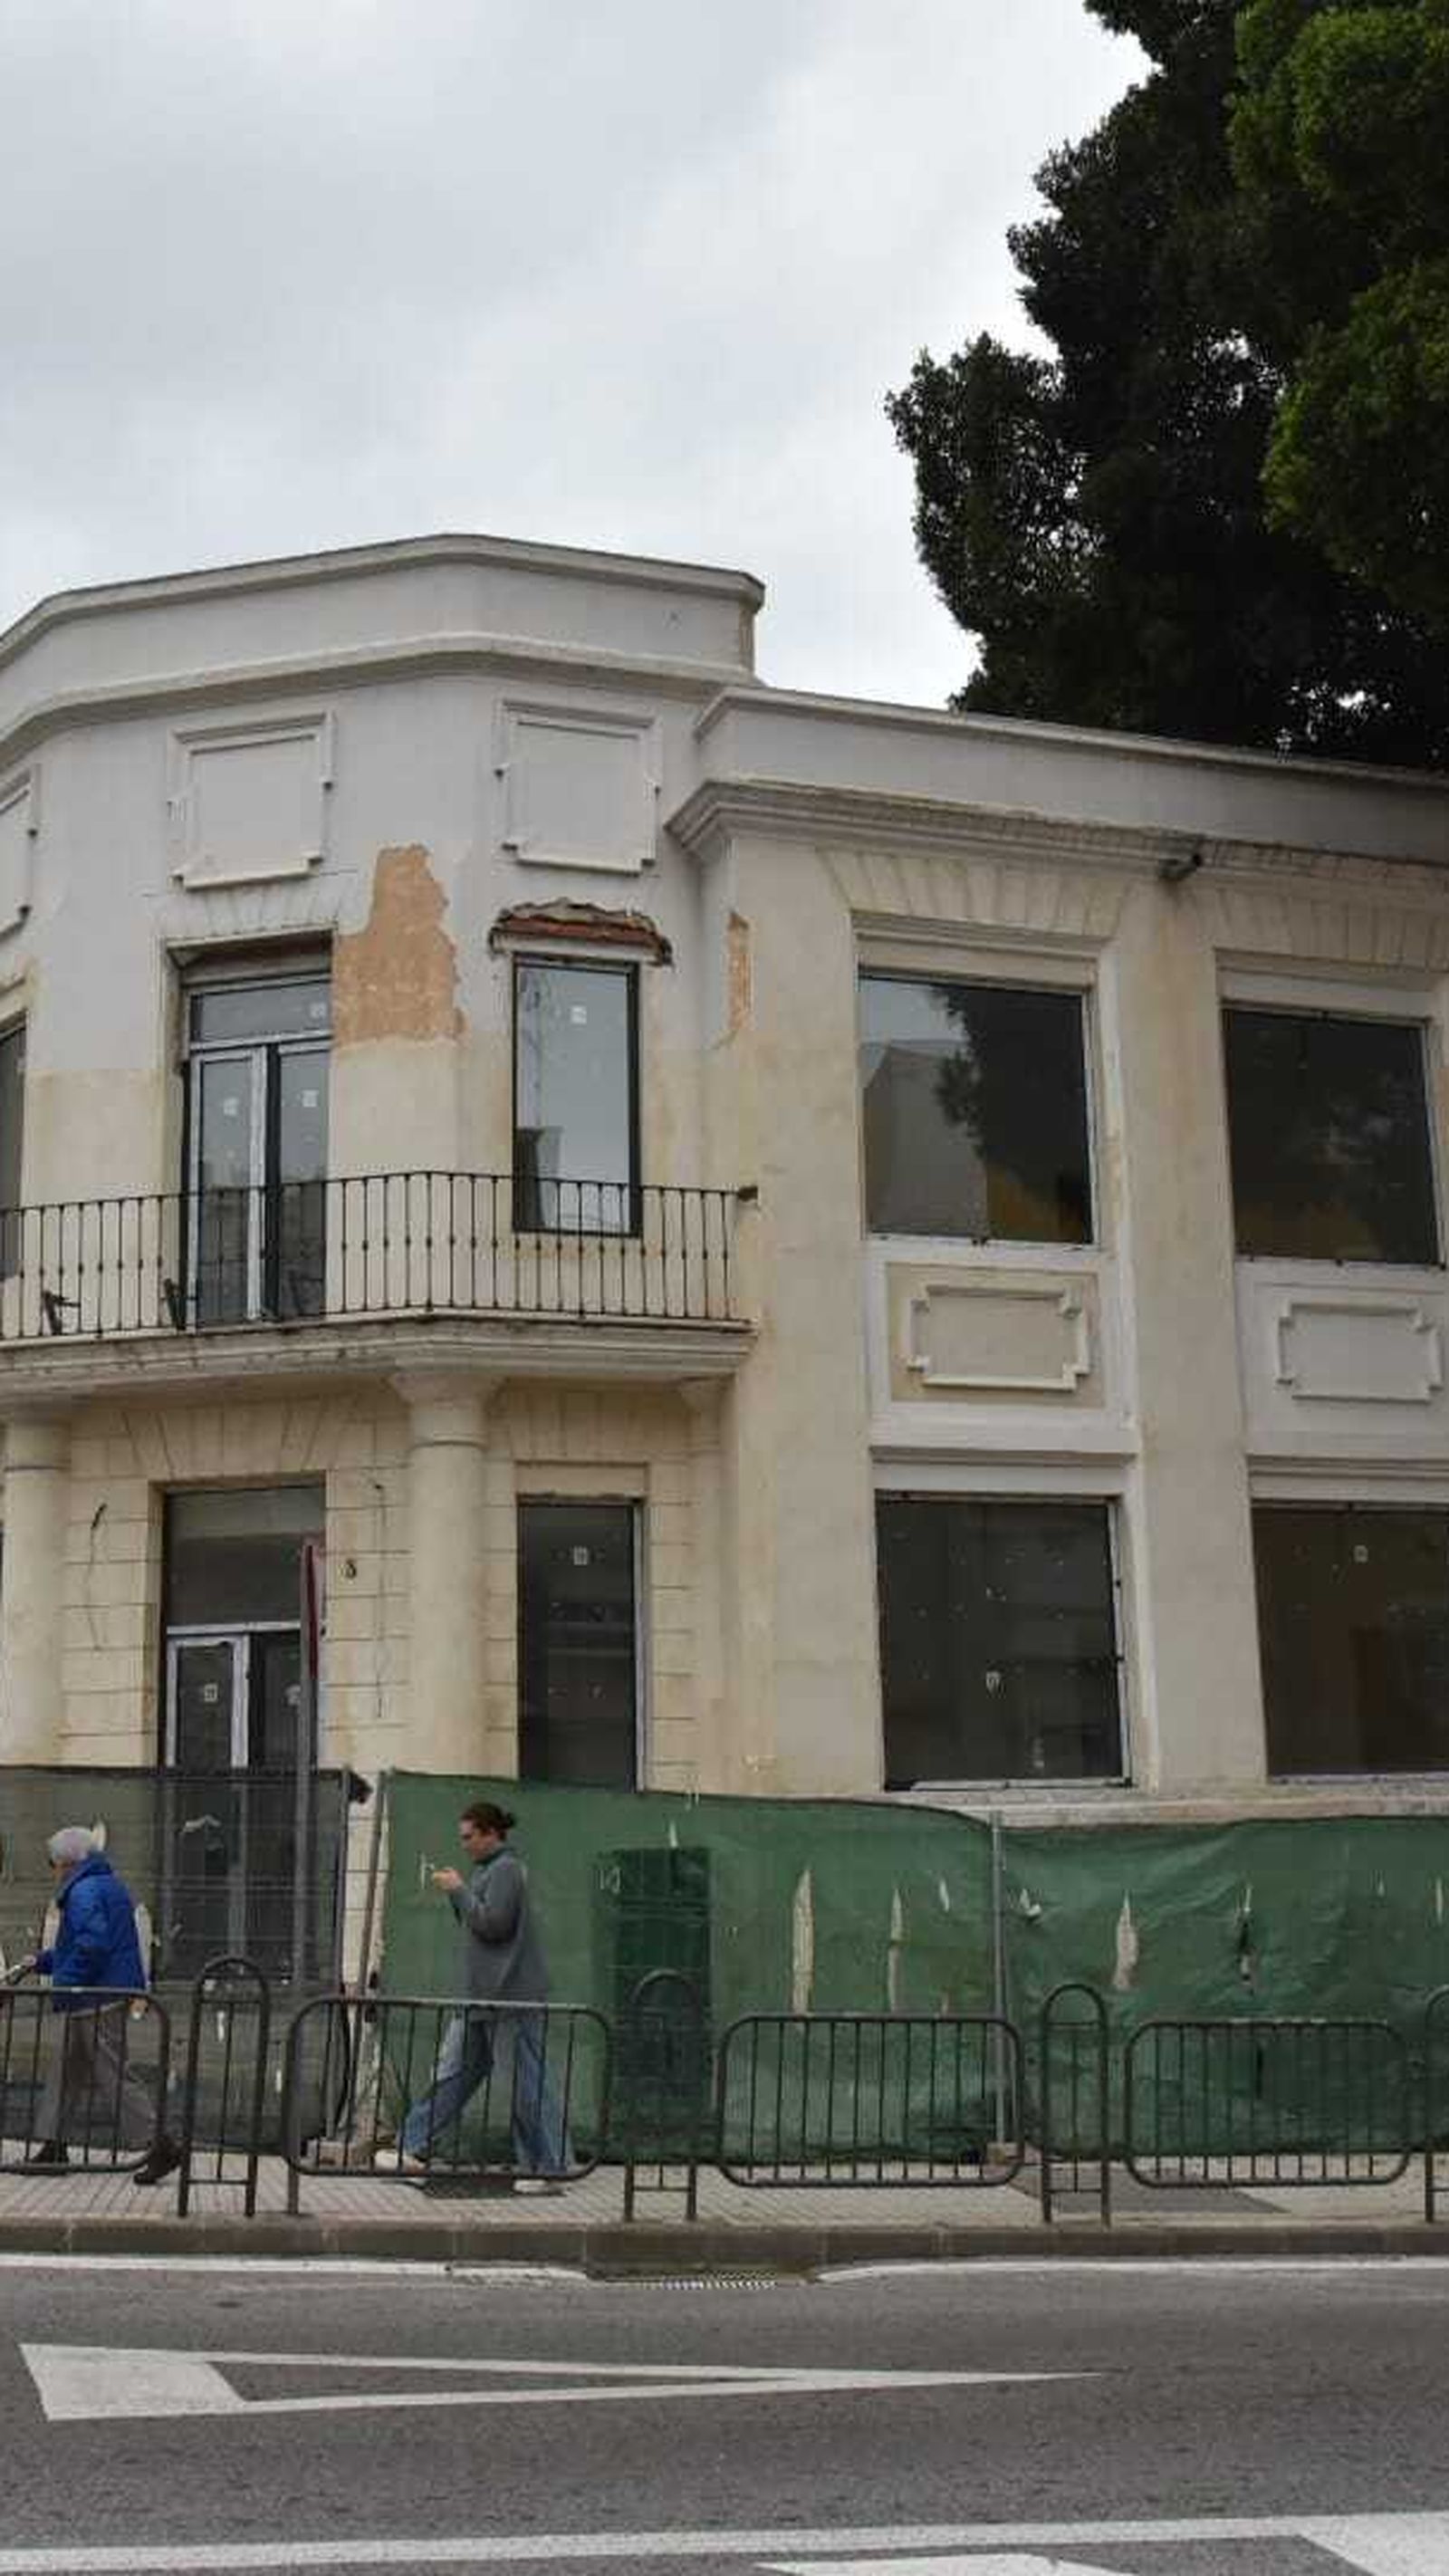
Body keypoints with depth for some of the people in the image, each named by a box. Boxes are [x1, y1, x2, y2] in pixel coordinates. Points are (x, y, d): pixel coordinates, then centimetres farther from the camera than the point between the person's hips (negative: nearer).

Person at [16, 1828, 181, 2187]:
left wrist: (64, 1984, -20)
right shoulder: (113, 1886, 18)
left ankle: (160, 2145, -12)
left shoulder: (83, 1892, -14)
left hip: (96, 1999, -10)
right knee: (67, 2072, 17)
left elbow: (91, 1944, -27)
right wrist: (43, 1962, 29)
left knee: (114, 2073, -9)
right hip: (118, 1992, 10)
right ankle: (54, 2146, 23)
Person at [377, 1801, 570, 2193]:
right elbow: (473, 1925, 21)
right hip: (483, 1992, 10)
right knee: (454, 2071, 12)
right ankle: (413, 2150, 17)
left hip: (513, 1993, -10)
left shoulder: (506, 1869, -12)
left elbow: (492, 1924, -20)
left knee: (529, 2082, -5)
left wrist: (459, 1890, -11)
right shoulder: (488, 1869, 19)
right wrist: (456, 1892, 7)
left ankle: (549, 2168, -1)